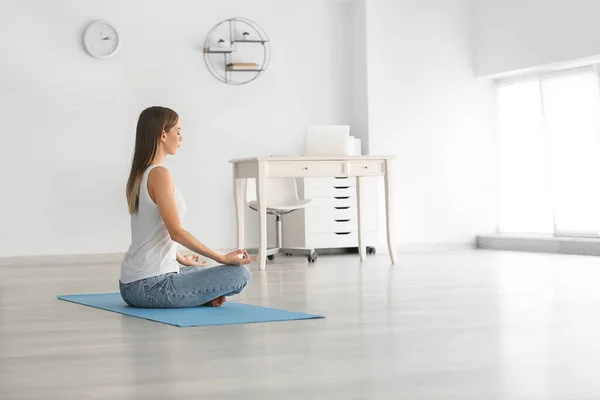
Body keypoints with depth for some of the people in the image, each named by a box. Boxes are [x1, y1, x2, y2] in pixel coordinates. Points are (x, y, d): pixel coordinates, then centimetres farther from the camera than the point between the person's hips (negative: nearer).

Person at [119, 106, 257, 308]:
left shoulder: (138, 175, 13)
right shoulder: (159, 174, -15)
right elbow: (176, 232, -21)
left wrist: (180, 259, 34)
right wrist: (222, 258, -16)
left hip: (132, 285, 9)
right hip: (152, 285, -9)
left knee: (201, 270, 36)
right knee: (240, 274, -4)